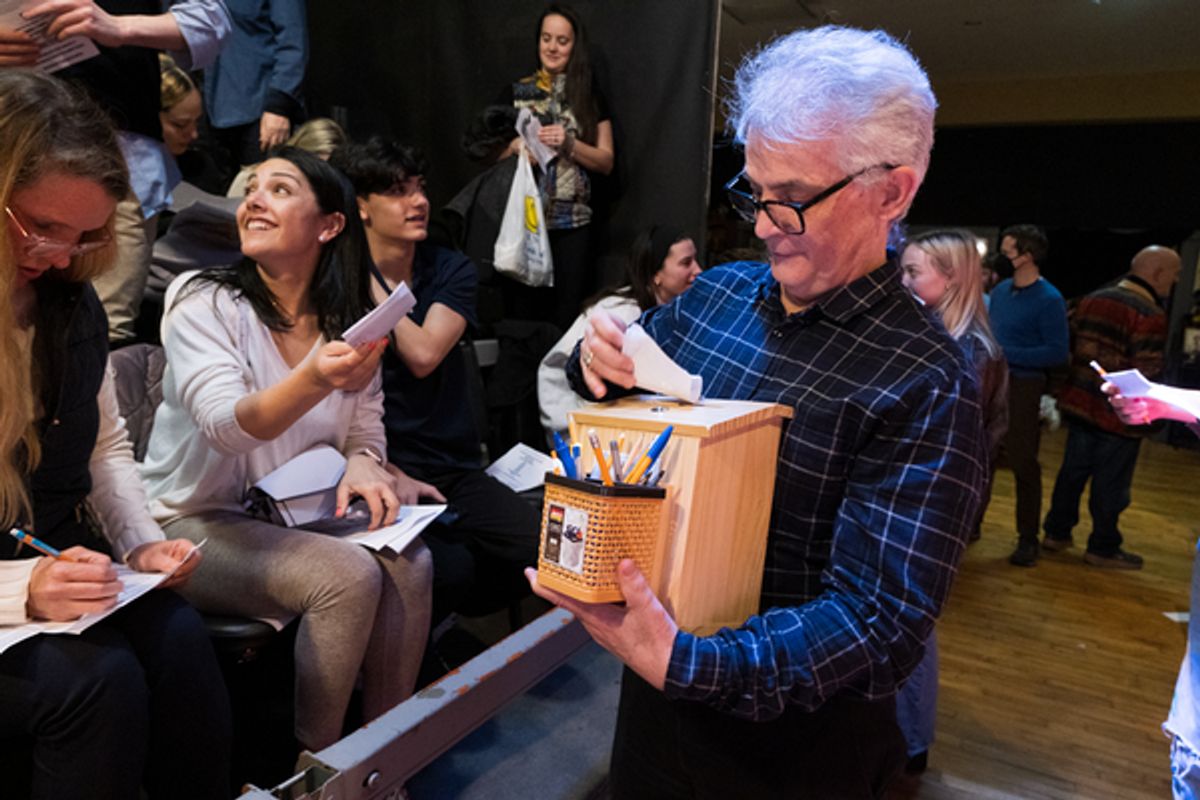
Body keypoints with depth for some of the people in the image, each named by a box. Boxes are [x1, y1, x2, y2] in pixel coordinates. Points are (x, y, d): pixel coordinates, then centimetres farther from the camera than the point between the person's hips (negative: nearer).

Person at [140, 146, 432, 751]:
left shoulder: (346, 323, 4)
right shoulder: (203, 301, -11)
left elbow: (367, 432, 9)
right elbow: (227, 425, -27)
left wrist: (361, 467, -16)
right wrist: (314, 380, -47)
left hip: (297, 515, 5)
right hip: (197, 522, -4)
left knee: (409, 563, -21)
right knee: (349, 575, -28)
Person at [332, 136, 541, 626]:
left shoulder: (452, 270, 9)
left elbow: (424, 355, -10)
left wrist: (372, 284, -5)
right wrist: (391, 475, -17)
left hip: (455, 470, 4)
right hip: (381, 473, -4)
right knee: (450, 569, -29)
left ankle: (443, 627, 8)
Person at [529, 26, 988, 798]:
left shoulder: (928, 387, -22)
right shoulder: (716, 294, -5)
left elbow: (879, 625, -26)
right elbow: (621, 415, 9)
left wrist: (684, 662, -36)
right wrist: (600, 362, -13)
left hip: (796, 738, -5)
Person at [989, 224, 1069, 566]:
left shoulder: (1049, 300, -12)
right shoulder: (1000, 290, 8)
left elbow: (1058, 352, -15)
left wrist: (1006, 354, -19)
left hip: (1023, 388, -6)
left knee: (1023, 464, 1)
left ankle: (1028, 539, 14)